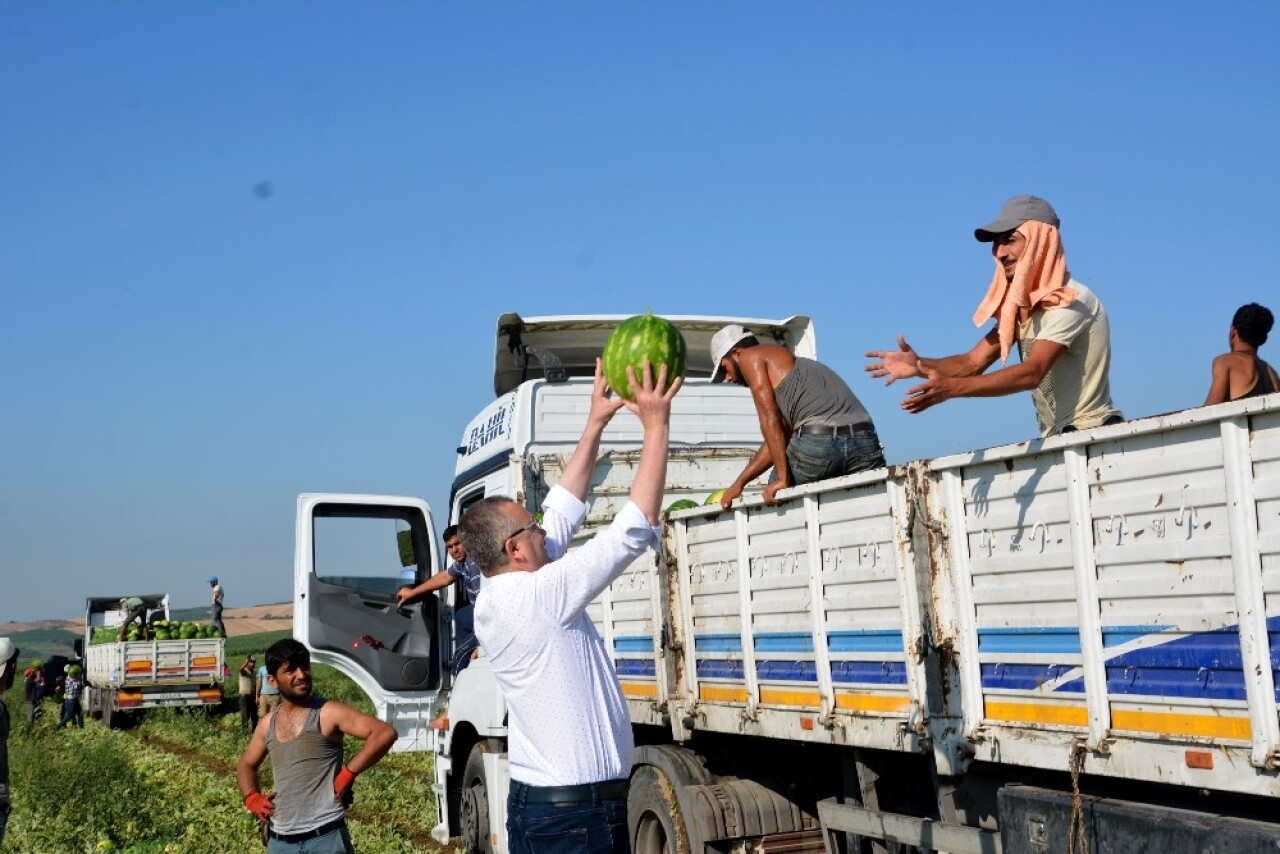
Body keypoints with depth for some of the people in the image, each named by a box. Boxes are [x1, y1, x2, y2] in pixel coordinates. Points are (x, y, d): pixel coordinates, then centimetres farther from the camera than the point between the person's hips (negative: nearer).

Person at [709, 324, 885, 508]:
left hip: (819, 441, -7)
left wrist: (782, 479, -2)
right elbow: (778, 439, 36)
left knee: (776, 494, 16)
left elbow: (770, 420, 2)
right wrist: (739, 483, 34)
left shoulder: (750, 356, 15)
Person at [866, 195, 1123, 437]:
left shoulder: (1070, 302, -15)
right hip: (1057, 440, 7)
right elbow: (973, 362, 2)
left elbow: (1033, 373, -27)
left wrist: (951, 387, -36)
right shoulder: (1018, 306, 10)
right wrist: (920, 365, -18)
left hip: (1093, 435, -7)